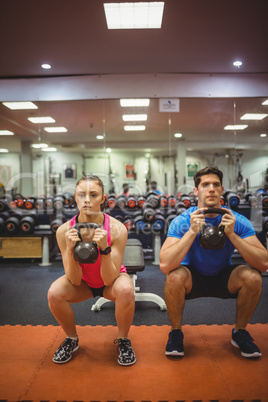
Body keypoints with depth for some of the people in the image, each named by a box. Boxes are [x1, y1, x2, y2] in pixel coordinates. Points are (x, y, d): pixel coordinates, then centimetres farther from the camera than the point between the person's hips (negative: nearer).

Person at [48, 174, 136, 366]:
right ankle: (72, 339, 5)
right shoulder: (64, 230, -23)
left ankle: (123, 340, -2)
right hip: (83, 282, 2)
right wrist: (70, 250, -37)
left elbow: (109, 280, -25)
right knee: (55, 293, -27)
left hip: (111, 279, -1)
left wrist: (105, 248, -42)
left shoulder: (117, 229, -27)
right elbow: (75, 281, -20)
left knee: (125, 290, -34)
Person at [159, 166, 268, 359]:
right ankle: (176, 333, -3)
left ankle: (239, 332, 3)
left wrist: (232, 234, -35)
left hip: (223, 278, 2)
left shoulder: (238, 221, -17)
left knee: (252, 277, -25)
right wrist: (192, 231, -40)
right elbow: (165, 265, -35)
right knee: (174, 277, -33)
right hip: (192, 278, -1)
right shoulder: (182, 221, -22)